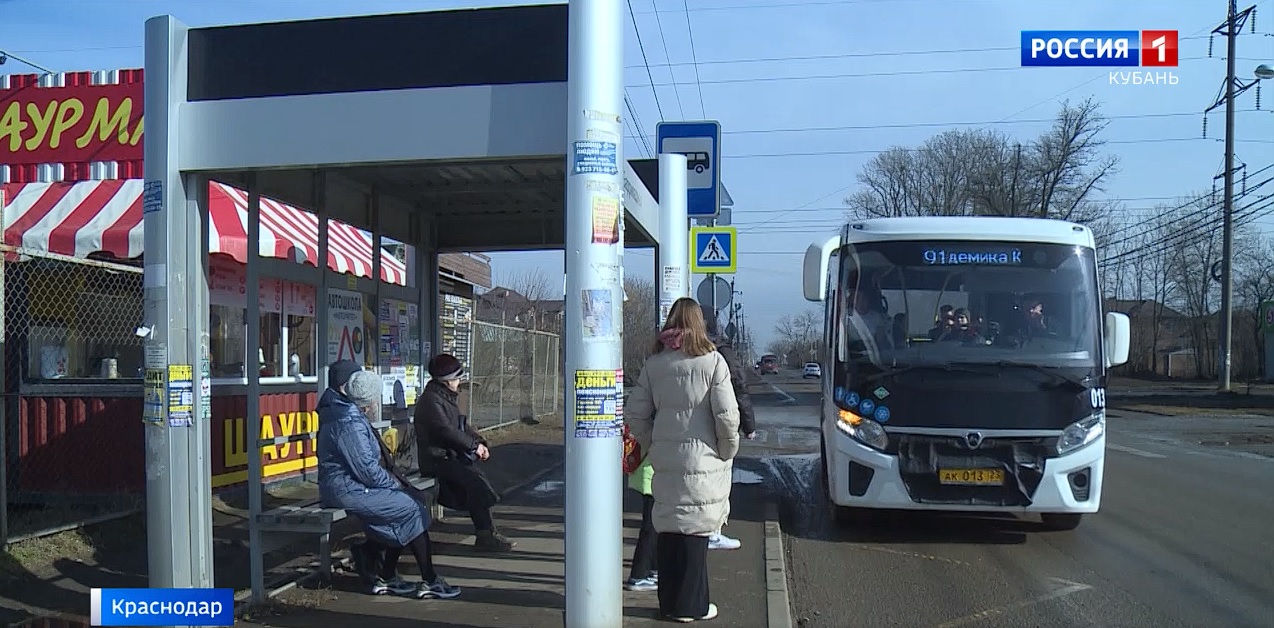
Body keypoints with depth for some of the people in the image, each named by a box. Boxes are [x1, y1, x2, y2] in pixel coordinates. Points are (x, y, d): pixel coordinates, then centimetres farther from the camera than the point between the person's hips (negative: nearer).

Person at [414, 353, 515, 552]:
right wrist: (474, 445, -15)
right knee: (474, 478, -25)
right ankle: (486, 535, -21)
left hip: (451, 455, 9)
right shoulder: (431, 400, -13)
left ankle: (486, 533, -16)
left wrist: (480, 442, 3)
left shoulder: (448, 397, 19)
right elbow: (446, 431, -22)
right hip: (437, 459, -9)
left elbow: (463, 425, 21)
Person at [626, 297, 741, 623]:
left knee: (667, 528, 12)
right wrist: (728, 450, 2)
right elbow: (727, 415, -11)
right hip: (702, 460, -3)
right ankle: (690, 605, 13)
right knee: (694, 530, 5)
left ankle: (669, 602, 22)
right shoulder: (712, 361, -7)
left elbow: (635, 414, 3)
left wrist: (651, 446, 13)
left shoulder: (654, 363, 4)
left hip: (664, 459, 4)